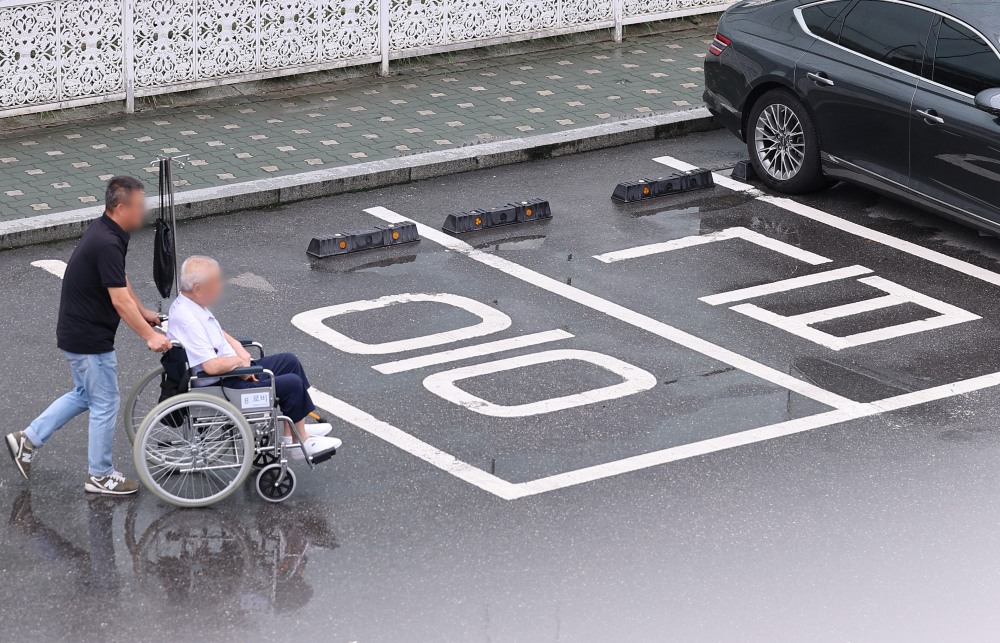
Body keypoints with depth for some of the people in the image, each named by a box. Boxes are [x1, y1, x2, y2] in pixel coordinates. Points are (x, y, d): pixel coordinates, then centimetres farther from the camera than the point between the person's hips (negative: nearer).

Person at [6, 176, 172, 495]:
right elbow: (120, 301, -27)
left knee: (84, 395, 24)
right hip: (90, 340, -10)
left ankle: (28, 439, 26)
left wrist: (143, 311, 24)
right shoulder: (107, 244, -27)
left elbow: (120, 280, 18)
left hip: (77, 333, 10)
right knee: (105, 405, 4)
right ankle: (100, 476, 18)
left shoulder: (103, 230, 4)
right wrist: (150, 336, -22)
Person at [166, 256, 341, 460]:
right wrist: (240, 360, -13)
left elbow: (221, 334, 17)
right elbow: (212, 366, -32)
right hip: (221, 386, -11)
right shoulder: (186, 320, -28)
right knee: (292, 383, -11)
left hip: (233, 371, 11)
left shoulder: (192, 304, 4)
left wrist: (242, 353, -1)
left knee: (290, 362, 14)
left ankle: (299, 427, 19)